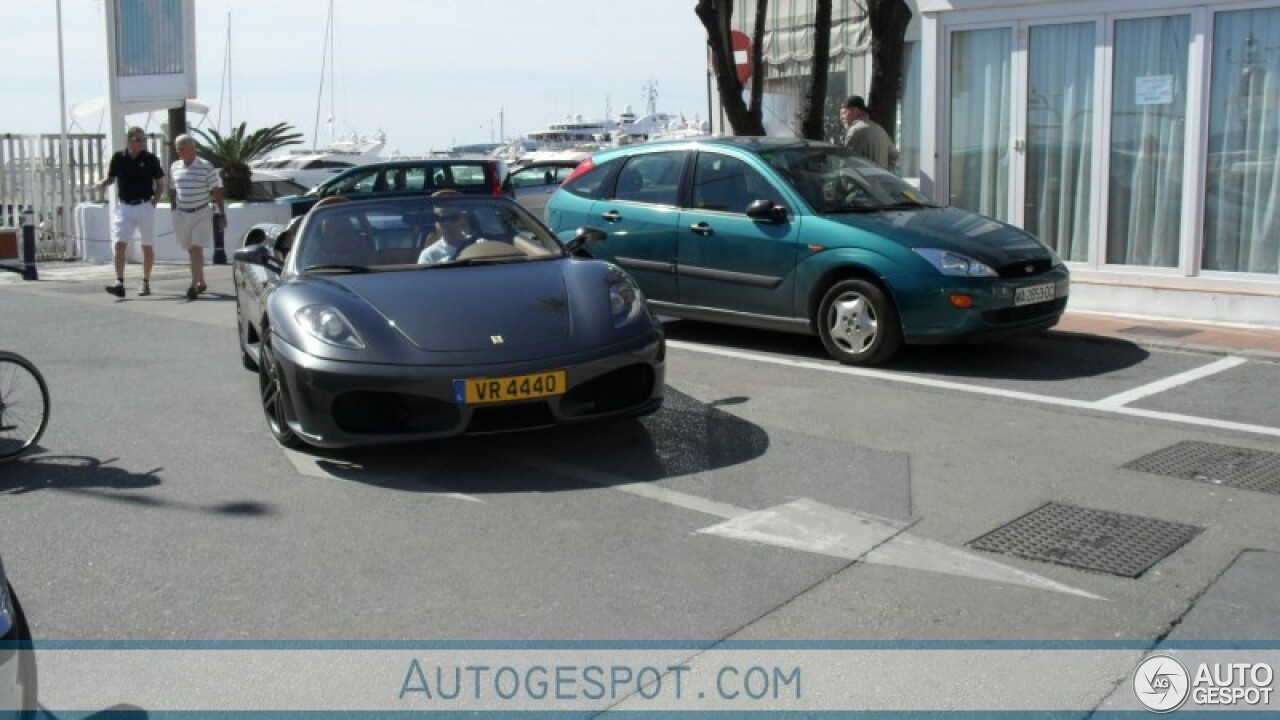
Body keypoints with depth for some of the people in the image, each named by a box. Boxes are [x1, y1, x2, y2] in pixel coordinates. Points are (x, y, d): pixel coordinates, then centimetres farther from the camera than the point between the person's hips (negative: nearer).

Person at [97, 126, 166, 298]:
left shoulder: (150, 159, -3)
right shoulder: (118, 158, 0)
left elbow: (160, 184, 4)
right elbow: (111, 178, 13)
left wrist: (154, 203, -6)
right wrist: (102, 184, -9)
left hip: (145, 207, -1)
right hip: (124, 207, 1)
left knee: (147, 247, 7)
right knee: (119, 244, -11)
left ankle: (146, 282, 19)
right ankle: (119, 282, -14)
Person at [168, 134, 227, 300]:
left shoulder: (206, 167, -7)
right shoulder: (175, 167, 7)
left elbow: (217, 192, -4)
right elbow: (172, 191, 18)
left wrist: (222, 214, -6)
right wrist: (174, 211, 15)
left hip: (201, 214, -5)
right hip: (181, 215, 5)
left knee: (197, 250, -13)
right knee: (192, 251, 11)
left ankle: (194, 286, -17)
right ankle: (201, 283, 24)